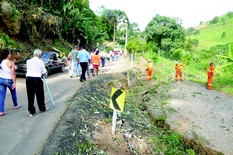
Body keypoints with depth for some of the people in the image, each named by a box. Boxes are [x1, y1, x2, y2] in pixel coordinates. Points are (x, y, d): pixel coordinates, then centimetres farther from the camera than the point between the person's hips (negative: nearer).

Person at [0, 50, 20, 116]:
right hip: (9, 80, -4)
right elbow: (13, 74, -18)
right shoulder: (11, 63, -14)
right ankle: (15, 105, 38)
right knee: (13, 93, 20)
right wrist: (14, 82, -15)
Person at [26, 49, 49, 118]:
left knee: (30, 96, 8)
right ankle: (42, 108, 30)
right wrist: (45, 71, 23)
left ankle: (31, 112, 14)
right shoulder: (41, 61, -3)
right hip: (37, 79, -3)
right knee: (40, 95, 13)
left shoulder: (28, 61, 9)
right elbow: (43, 72, 1)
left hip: (28, 78, 4)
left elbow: (28, 69, 13)